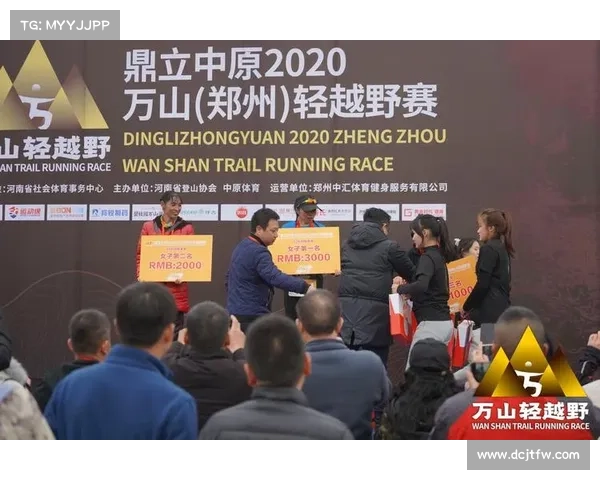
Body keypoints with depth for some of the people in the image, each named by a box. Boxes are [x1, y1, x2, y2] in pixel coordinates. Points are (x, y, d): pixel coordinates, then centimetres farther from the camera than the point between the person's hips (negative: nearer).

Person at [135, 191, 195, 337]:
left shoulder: (187, 228, 5)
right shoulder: (148, 227, 8)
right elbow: (141, 255, 9)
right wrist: (140, 275, -7)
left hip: (176, 287, -1)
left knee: (175, 333, -1)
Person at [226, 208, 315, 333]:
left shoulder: (241, 247, 14)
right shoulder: (258, 252, -18)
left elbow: (228, 277, 25)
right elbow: (276, 277, -32)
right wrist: (305, 287, -39)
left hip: (235, 313, 10)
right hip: (251, 316, -10)